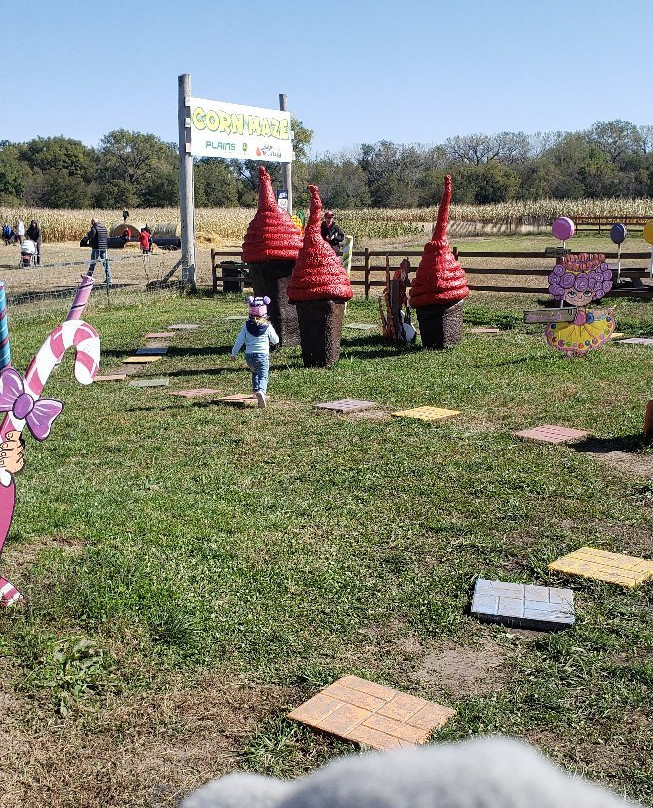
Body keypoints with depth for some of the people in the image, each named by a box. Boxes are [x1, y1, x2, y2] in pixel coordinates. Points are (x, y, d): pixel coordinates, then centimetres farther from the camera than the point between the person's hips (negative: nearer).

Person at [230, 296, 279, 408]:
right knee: (263, 376, -8)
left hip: (249, 355, 3)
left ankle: (256, 390, 25)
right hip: (263, 355, -3)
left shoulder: (247, 325, 1)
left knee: (255, 373, 27)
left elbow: (239, 341, 2)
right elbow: (276, 341, 6)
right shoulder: (268, 326, -3)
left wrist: (234, 353, 12)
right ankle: (261, 391, -34)